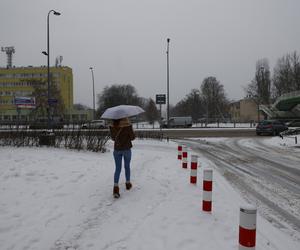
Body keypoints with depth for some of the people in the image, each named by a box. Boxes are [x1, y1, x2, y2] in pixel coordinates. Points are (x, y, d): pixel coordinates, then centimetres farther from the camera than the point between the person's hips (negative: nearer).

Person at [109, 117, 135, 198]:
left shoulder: (113, 126, -5)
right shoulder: (127, 125, -16)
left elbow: (113, 138, 7)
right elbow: (132, 137, -9)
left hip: (117, 149, 2)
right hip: (126, 149, -2)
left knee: (117, 168, 5)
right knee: (127, 166, 17)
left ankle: (115, 187, -9)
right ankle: (128, 183, 32)